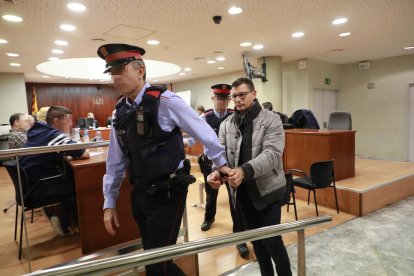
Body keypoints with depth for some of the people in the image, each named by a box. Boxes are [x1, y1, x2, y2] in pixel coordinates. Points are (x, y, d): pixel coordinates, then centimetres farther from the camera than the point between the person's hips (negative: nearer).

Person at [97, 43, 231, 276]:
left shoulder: (165, 101, -15)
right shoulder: (120, 111, 5)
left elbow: (204, 132, -7)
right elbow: (116, 160, 10)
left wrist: (221, 163, 3)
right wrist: (110, 202, 12)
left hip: (168, 193, -6)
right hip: (140, 194, 7)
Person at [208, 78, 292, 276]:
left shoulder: (271, 120, -10)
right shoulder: (226, 124, 3)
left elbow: (271, 154, -22)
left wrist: (245, 170, -39)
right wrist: (217, 171, -26)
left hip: (268, 189, -4)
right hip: (242, 191, 4)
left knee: (272, 239, 0)